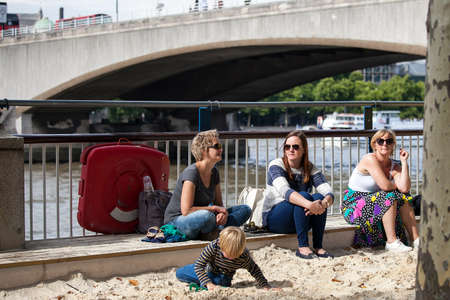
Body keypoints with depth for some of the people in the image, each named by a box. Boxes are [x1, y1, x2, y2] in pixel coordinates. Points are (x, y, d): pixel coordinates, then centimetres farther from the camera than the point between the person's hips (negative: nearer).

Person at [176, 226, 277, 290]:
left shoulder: (244, 256, -29)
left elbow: (254, 270, -12)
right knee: (180, 273, -6)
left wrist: (266, 287, -17)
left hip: (223, 277, 0)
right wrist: (209, 283, -37)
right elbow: (199, 265, -30)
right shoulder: (213, 247, -35)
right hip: (208, 270, 1)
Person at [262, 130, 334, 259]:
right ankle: (302, 247, -30)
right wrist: (309, 205, -46)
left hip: (298, 221, 4)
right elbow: (285, 191, -30)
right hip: (273, 219, -4)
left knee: (319, 198, -24)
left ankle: (318, 246, -23)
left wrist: (324, 203, -39)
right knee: (303, 195, -29)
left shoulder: (310, 169, 1)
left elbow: (329, 193, -13)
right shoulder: (276, 165, -11)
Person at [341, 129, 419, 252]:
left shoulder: (395, 166, 4)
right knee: (389, 196, -25)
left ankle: (416, 238, -11)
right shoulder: (370, 159, -16)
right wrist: (396, 185, -4)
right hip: (353, 207, -7)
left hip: (374, 202, 7)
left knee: (403, 196, -9)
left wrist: (404, 162, -11)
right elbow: (385, 185, -26)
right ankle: (391, 242, -25)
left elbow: (405, 188, -16)